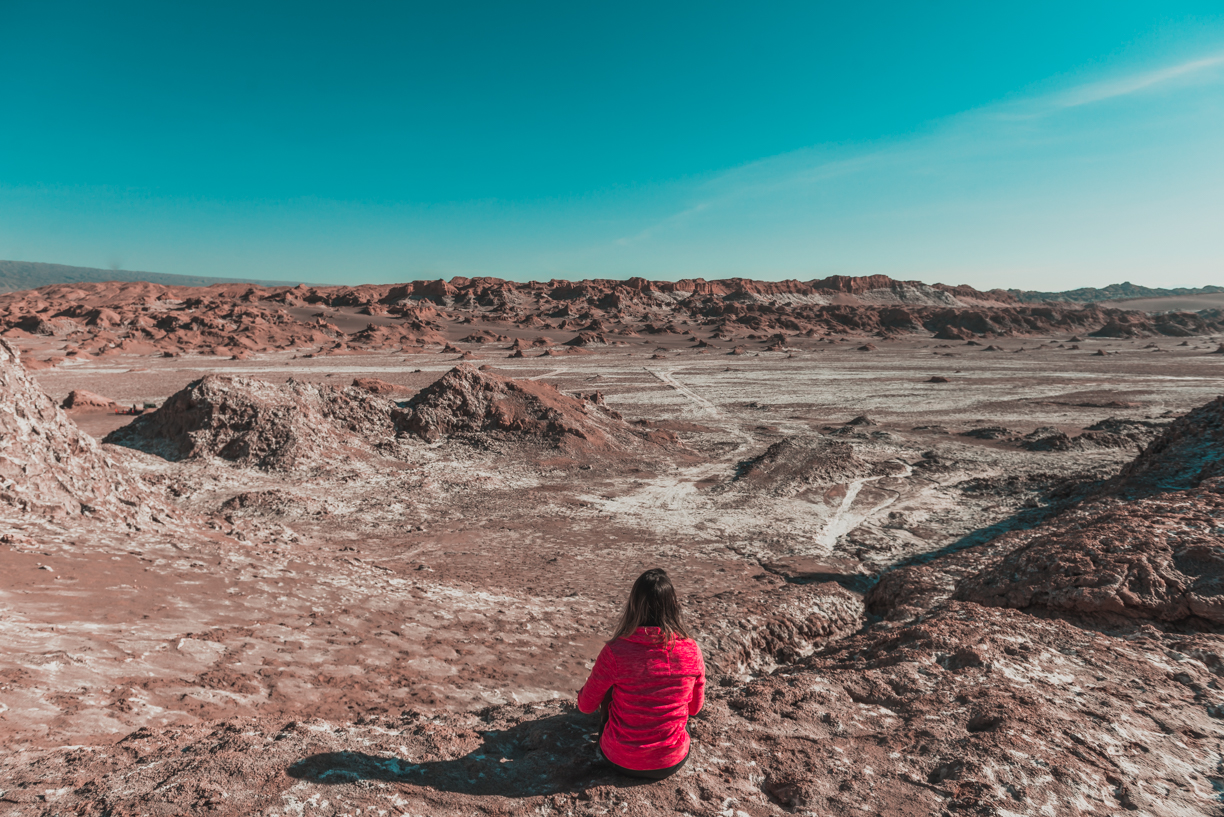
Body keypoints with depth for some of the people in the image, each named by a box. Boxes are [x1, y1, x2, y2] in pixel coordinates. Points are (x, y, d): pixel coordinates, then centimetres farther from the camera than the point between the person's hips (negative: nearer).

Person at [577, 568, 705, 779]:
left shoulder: (615, 652, -22)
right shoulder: (691, 651, -15)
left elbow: (586, 706, -6)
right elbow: (695, 708, 3)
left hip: (621, 761, -1)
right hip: (672, 762, 2)